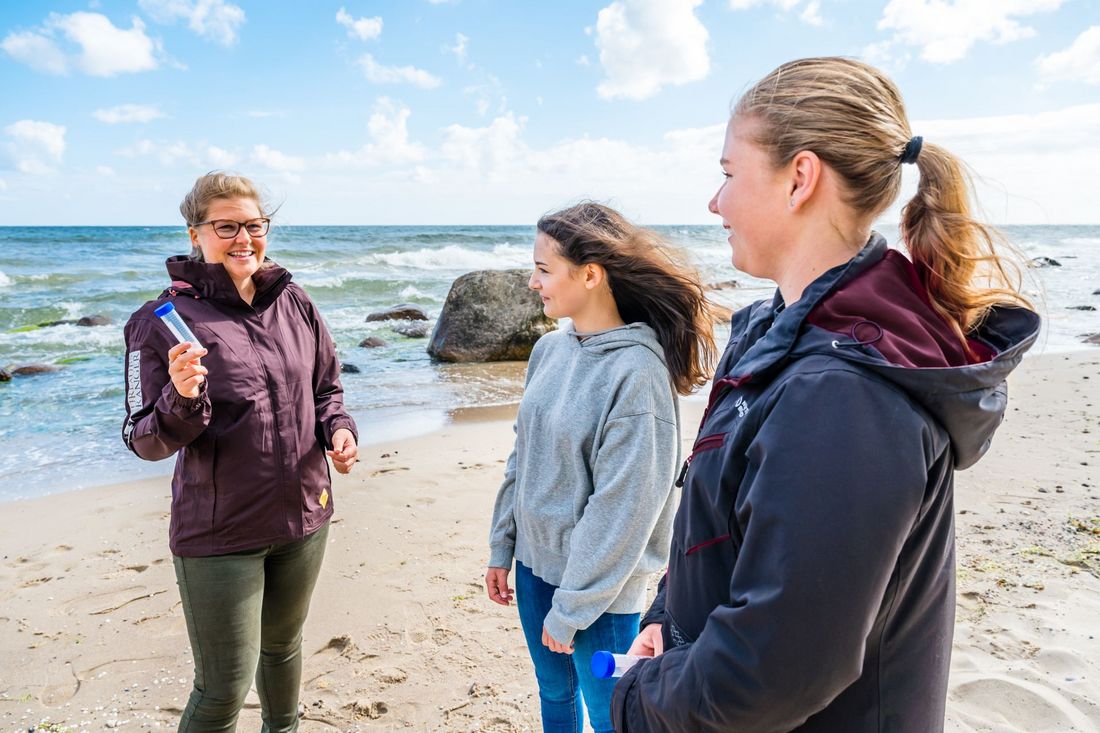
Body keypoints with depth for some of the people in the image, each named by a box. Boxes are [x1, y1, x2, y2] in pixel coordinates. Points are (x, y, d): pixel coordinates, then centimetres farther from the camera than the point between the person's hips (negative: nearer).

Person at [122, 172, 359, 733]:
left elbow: (326, 387, 13)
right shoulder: (165, 319, -12)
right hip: (218, 533, -4)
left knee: (283, 646, 26)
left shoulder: (294, 304, 0)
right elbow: (145, 440, -10)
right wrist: (181, 400, -30)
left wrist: (338, 429, -7)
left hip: (303, 518, 5)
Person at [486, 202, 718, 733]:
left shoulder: (637, 371, -23)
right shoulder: (550, 350, -1)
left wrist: (571, 609, -16)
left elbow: (622, 509, -21)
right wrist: (502, 548, 11)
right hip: (535, 565, 6)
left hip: (599, 589, -6)